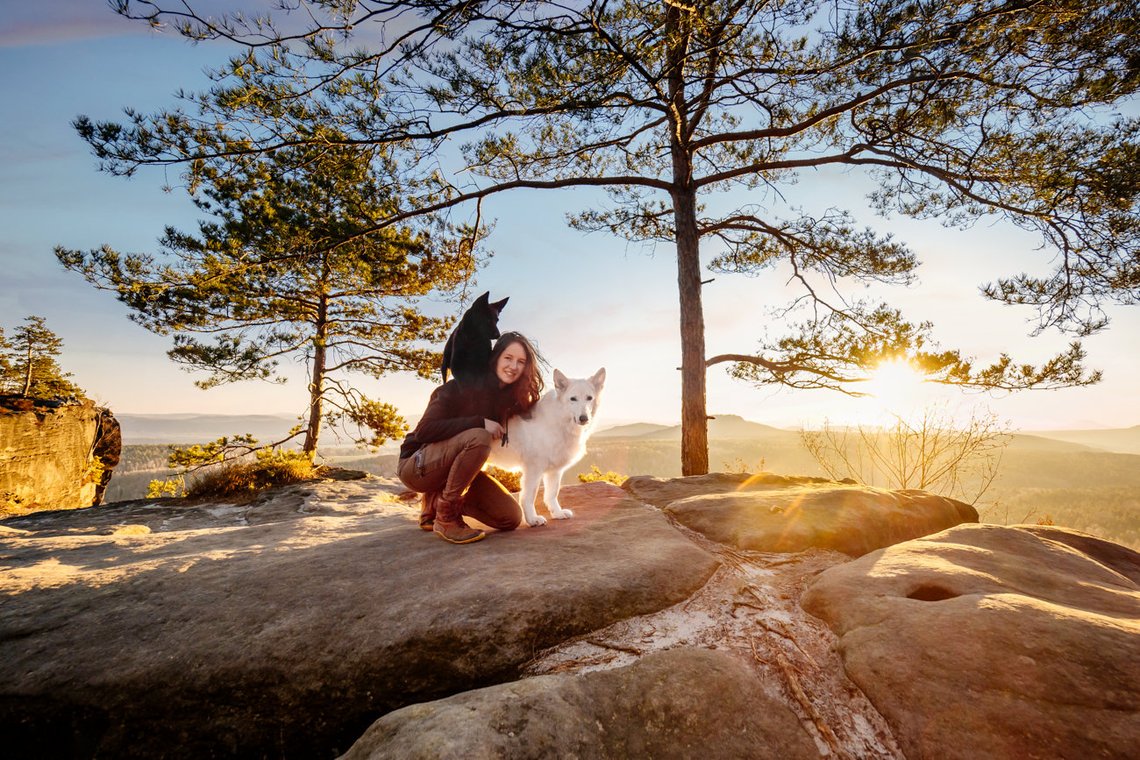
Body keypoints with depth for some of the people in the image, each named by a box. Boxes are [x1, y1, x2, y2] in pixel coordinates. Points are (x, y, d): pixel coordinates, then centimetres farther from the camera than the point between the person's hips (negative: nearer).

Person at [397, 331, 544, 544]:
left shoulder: (510, 397, -2)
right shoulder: (462, 386, -20)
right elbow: (424, 430, -27)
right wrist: (479, 423, -30)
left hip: (457, 469, 7)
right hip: (418, 465, -6)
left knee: (511, 518, -6)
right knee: (478, 437, -34)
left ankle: (436, 500, 10)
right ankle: (446, 518, -19)